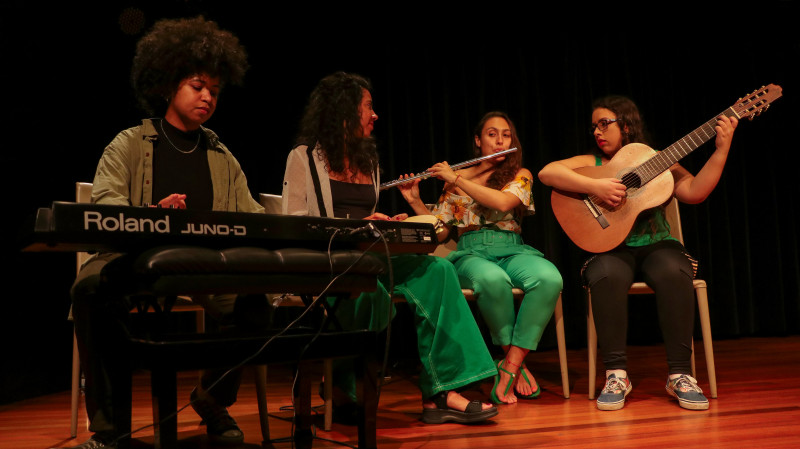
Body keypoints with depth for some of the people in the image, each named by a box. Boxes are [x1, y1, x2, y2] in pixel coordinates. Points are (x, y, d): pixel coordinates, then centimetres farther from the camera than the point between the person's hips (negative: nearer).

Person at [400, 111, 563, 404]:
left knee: (549, 278, -35)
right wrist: (415, 201, 0)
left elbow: (503, 202, -12)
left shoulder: (520, 176, 12)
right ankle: (518, 365, -19)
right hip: (471, 252, -1)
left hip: (512, 250, 1)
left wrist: (456, 179, -8)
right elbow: (440, 232, 13)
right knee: (492, 280, -40)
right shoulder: (456, 180, 14)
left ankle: (510, 367, -27)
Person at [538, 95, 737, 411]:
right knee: (606, 276, -35)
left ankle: (680, 375, -21)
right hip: (612, 248, 0)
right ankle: (616, 373, -23)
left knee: (674, 273, -33)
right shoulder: (591, 163, 11)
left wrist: (721, 150, -14)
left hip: (657, 245, 1)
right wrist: (596, 186, -19)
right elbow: (547, 172, -8)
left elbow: (694, 192, -6)